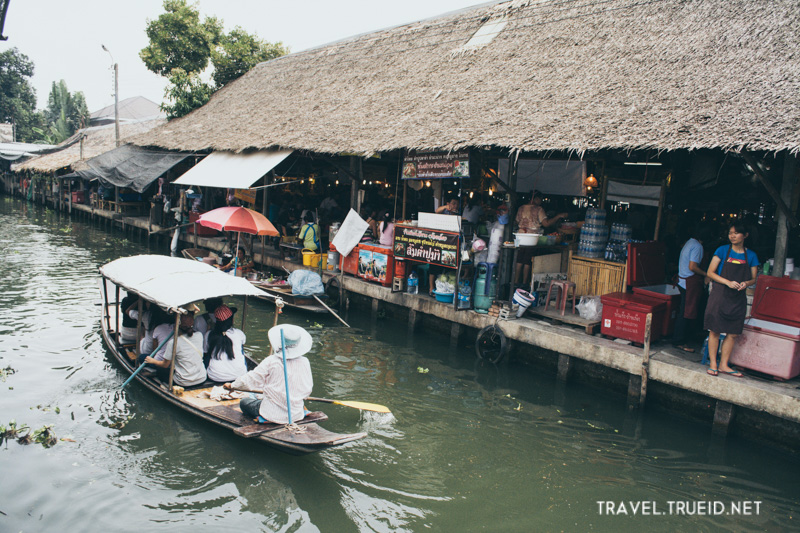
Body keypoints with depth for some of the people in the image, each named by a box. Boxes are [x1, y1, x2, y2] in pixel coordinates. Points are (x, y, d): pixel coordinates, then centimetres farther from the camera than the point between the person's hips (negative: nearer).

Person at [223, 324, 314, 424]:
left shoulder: (271, 361, -15)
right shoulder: (304, 362, -9)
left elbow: (251, 378, -4)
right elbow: (308, 389, -1)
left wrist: (232, 385, 13)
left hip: (273, 414, -5)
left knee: (244, 402, 17)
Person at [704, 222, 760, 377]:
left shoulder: (751, 256, 6)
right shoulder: (722, 250, 0)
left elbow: (753, 279, 11)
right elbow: (710, 273, -3)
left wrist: (746, 283, -12)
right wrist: (728, 282, -16)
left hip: (738, 299, 3)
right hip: (720, 295, -2)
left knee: (733, 334, 4)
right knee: (715, 330, -2)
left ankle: (724, 364, 15)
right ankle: (713, 363, 8)